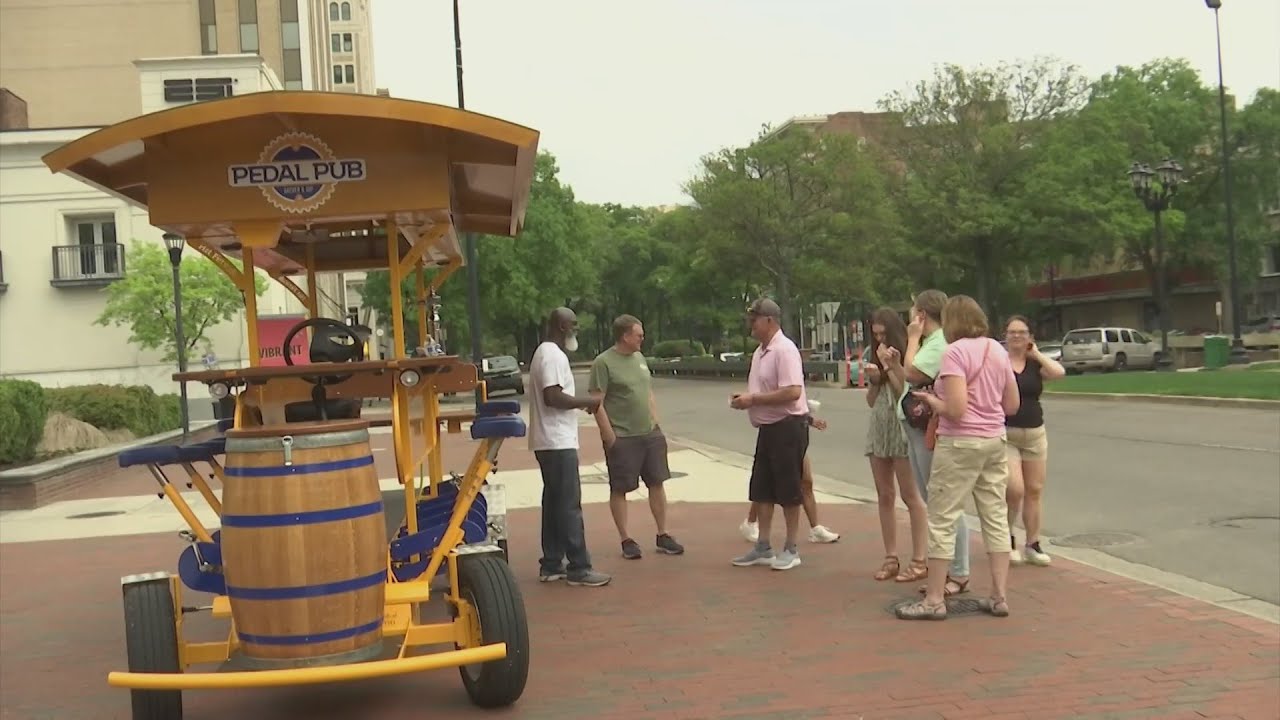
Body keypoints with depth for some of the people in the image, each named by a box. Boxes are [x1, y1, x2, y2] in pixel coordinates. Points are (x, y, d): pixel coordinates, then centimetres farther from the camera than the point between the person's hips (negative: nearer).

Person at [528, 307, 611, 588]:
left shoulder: (546, 353, 18)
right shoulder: (553, 355, -16)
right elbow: (553, 397, -25)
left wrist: (581, 405, 12)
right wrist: (589, 403, -14)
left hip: (550, 441, 11)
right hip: (558, 442, -11)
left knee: (554, 502, 12)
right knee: (569, 505, -8)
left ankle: (551, 565, 16)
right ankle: (578, 568, -6)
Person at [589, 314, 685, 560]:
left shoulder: (639, 358, 12)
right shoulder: (603, 362, -11)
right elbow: (597, 403, -14)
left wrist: (655, 423, 11)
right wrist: (610, 437, -16)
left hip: (650, 434, 7)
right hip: (622, 438, -7)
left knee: (657, 484, 10)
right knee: (619, 489, 3)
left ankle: (663, 536, 19)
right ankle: (626, 540, 12)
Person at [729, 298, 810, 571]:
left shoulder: (784, 350, -17)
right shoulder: (759, 352, 13)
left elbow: (792, 392, -27)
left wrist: (752, 400, -21)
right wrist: (744, 397, 3)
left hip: (788, 427, -9)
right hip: (768, 427, 9)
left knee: (788, 491, 2)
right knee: (761, 489, 12)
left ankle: (790, 550, 13)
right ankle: (763, 548, 21)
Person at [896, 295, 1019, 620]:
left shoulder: (955, 352, -14)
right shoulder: (998, 350, 8)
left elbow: (955, 409, -22)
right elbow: (1012, 405, 13)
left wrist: (931, 401, -4)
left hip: (960, 444, -7)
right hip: (995, 441, 7)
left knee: (942, 520, 0)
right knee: (996, 517, 10)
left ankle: (934, 600, 4)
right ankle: (999, 596, 13)